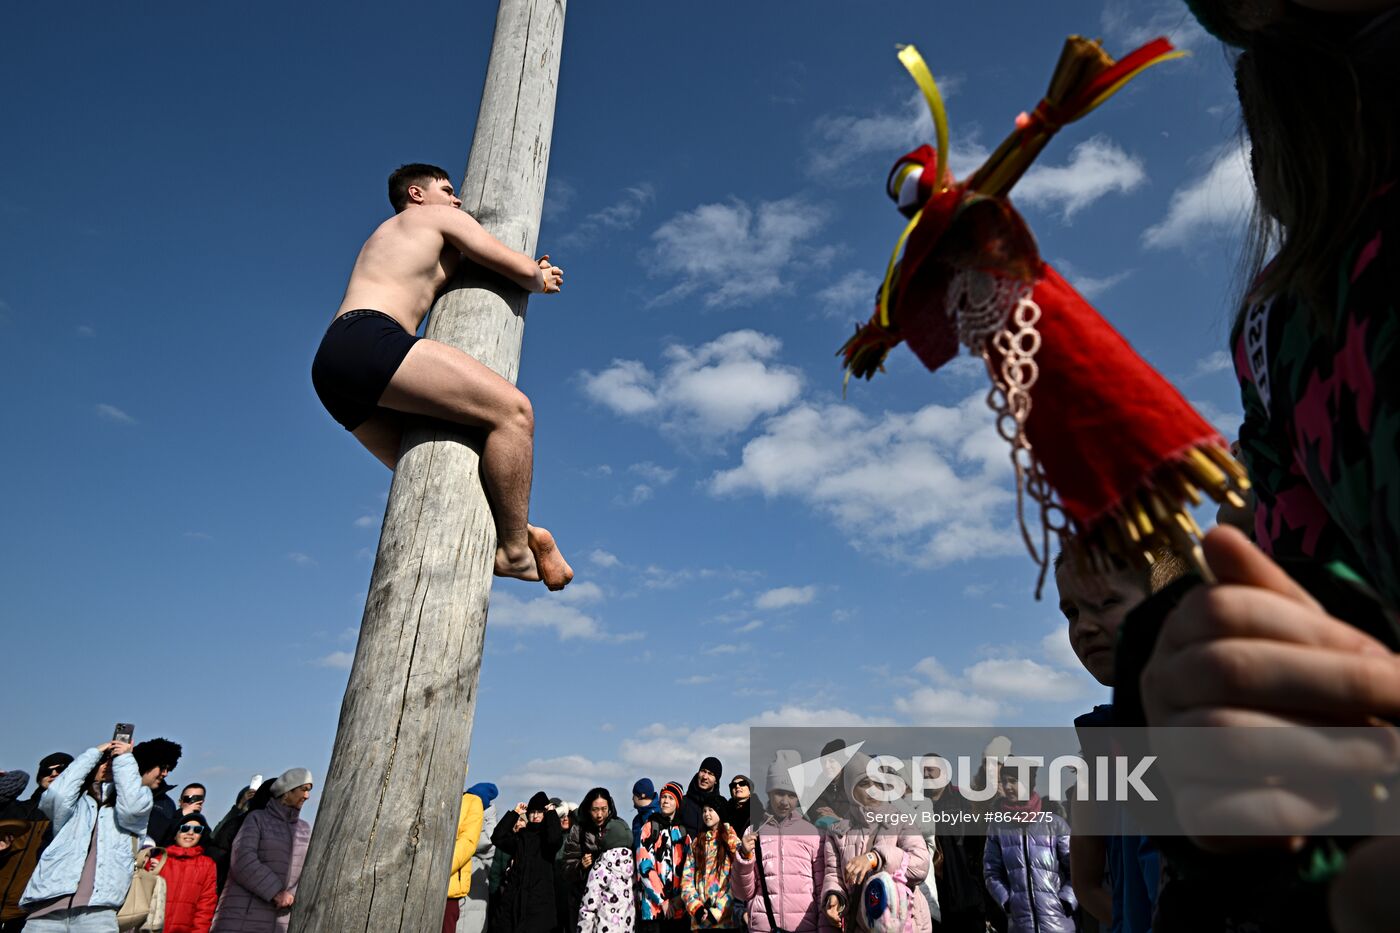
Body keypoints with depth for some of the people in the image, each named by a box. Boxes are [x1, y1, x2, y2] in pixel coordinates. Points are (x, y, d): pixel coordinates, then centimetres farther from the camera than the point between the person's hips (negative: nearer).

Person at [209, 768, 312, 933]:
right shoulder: (256, 819, 1)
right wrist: (275, 892, -17)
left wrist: (293, 897, -7)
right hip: (244, 917, -4)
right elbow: (242, 861, -12)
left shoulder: (305, 829, 15)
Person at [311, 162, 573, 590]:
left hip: (331, 364, 10)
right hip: (368, 341, -10)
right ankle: (515, 550, -18)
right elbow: (522, 270, 7)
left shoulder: (383, 240, 41)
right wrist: (540, 280, 31)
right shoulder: (442, 218, 14)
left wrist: (534, 273, 43)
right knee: (512, 409, -19)